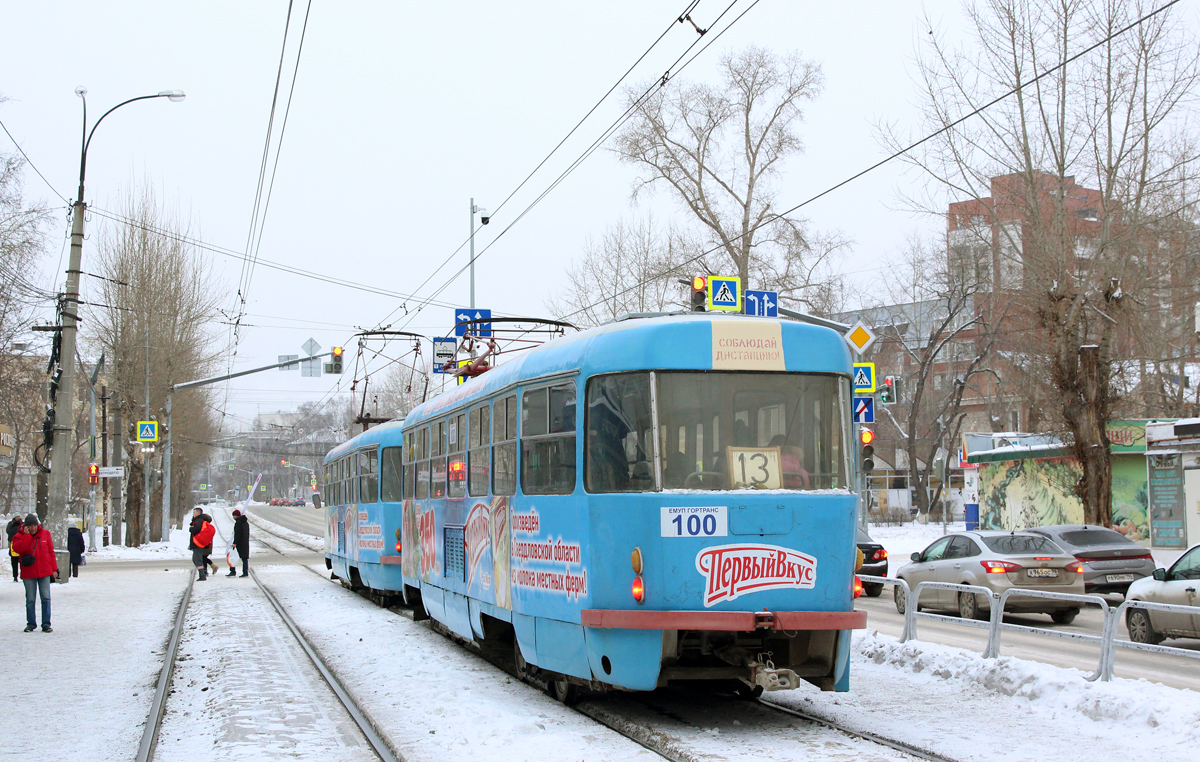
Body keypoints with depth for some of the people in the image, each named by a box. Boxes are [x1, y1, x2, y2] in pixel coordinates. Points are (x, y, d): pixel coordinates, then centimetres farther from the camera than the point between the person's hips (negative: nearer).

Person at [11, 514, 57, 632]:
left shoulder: (45, 534, 4)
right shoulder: (19, 536, 0)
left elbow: (51, 551, 9)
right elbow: (18, 548, -21)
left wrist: (54, 568, 8)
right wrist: (27, 535, -19)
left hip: (44, 572, 1)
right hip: (28, 574, -1)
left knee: (46, 598, -1)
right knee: (30, 600, 4)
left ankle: (46, 624, 4)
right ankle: (31, 624, 14)